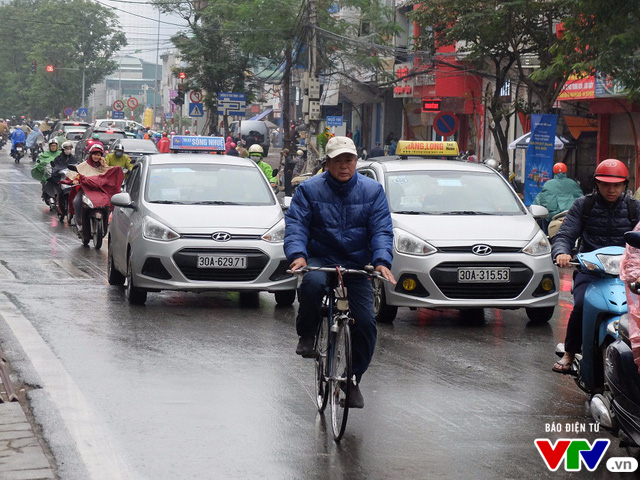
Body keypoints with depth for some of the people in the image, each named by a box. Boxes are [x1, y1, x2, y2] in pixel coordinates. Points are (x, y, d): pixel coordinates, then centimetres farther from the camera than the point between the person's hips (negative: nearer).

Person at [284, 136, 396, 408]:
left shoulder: (372, 190, 6)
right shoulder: (309, 190, 2)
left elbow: (381, 230, -2)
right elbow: (295, 224, -6)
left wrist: (381, 260, -20)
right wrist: (297, 254, -26)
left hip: (357, 266, 2)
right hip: (320, 260, -2)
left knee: (365, 323, -10)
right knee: (312, 282, -38)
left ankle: (353, 380, 9)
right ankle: (307, 335, -12)